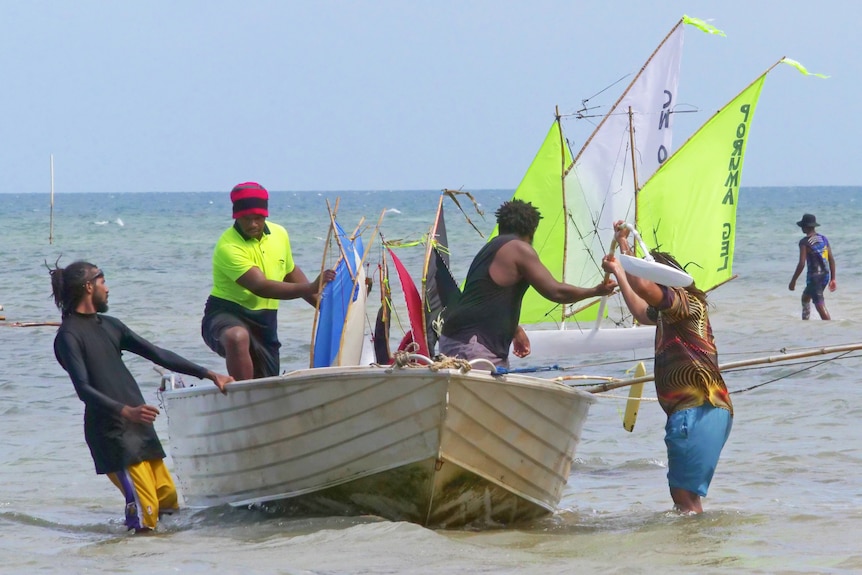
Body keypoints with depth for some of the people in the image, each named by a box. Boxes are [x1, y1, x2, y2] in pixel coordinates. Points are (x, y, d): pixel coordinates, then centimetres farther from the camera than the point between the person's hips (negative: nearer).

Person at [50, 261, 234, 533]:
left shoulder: (109, 326, 18)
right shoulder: (69, 336, -8)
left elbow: (158, 355, 20)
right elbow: (84, 389, -20)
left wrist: (208, 374, 15)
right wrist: (126, 412, -35)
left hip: (140, 428, 9)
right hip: (111, 432, -9)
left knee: (169, 500, 4)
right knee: (145, 512, -16)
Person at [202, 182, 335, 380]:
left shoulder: (279, 234, 4)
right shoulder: (228, 247, -22)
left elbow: (291, 272, 23)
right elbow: (261, 287, -32)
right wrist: (310, 288, -39)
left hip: (264, 323, 7)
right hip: (226, 314, -7)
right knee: (237, 337, -42)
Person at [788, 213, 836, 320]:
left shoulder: (804, 242, -13)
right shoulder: (823, 239, 8)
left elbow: (801, 264, -18)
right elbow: (831, 260, 8)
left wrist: (793, 281, -9)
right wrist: (833, 278, 14)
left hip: (814, 277, -8)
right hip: (825, 275, 8)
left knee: (820, 306, -9)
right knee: (805, 297, 29)